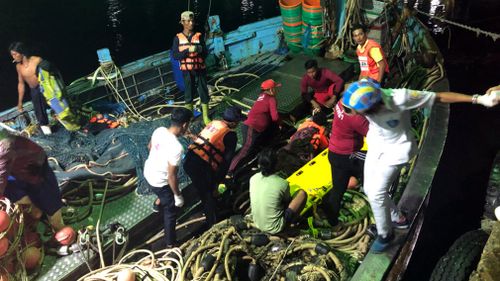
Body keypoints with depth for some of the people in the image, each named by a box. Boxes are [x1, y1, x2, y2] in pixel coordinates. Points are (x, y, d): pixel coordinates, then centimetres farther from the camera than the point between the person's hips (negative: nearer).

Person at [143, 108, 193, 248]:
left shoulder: (159, 130, -14)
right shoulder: (176, 147, -37)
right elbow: (171, 176, -30)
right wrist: (178, 196, -15)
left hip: (148, 173, 7)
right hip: (159, 182, -7)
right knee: (170, 212, 15)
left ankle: (158, 202, 67)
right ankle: (170, 243, 33)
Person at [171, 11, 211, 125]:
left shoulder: (199, 36, 3)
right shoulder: (178, 38, 0)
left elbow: (206, 53, 0)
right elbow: (175, 55, -7)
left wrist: (199, 49, -21)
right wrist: (188, 50, -20)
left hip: (200, 69, 1)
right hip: (187, 71, -1)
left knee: (204, 92, 2)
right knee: (188, 93, 8)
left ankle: (206, 117, 12)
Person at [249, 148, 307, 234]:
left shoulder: (253, 179, -9)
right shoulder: (282, 183, -22)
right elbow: (288, 201, -1)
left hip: (257, 224, 6)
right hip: (276, 228, -6)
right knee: (302, 194, 2)